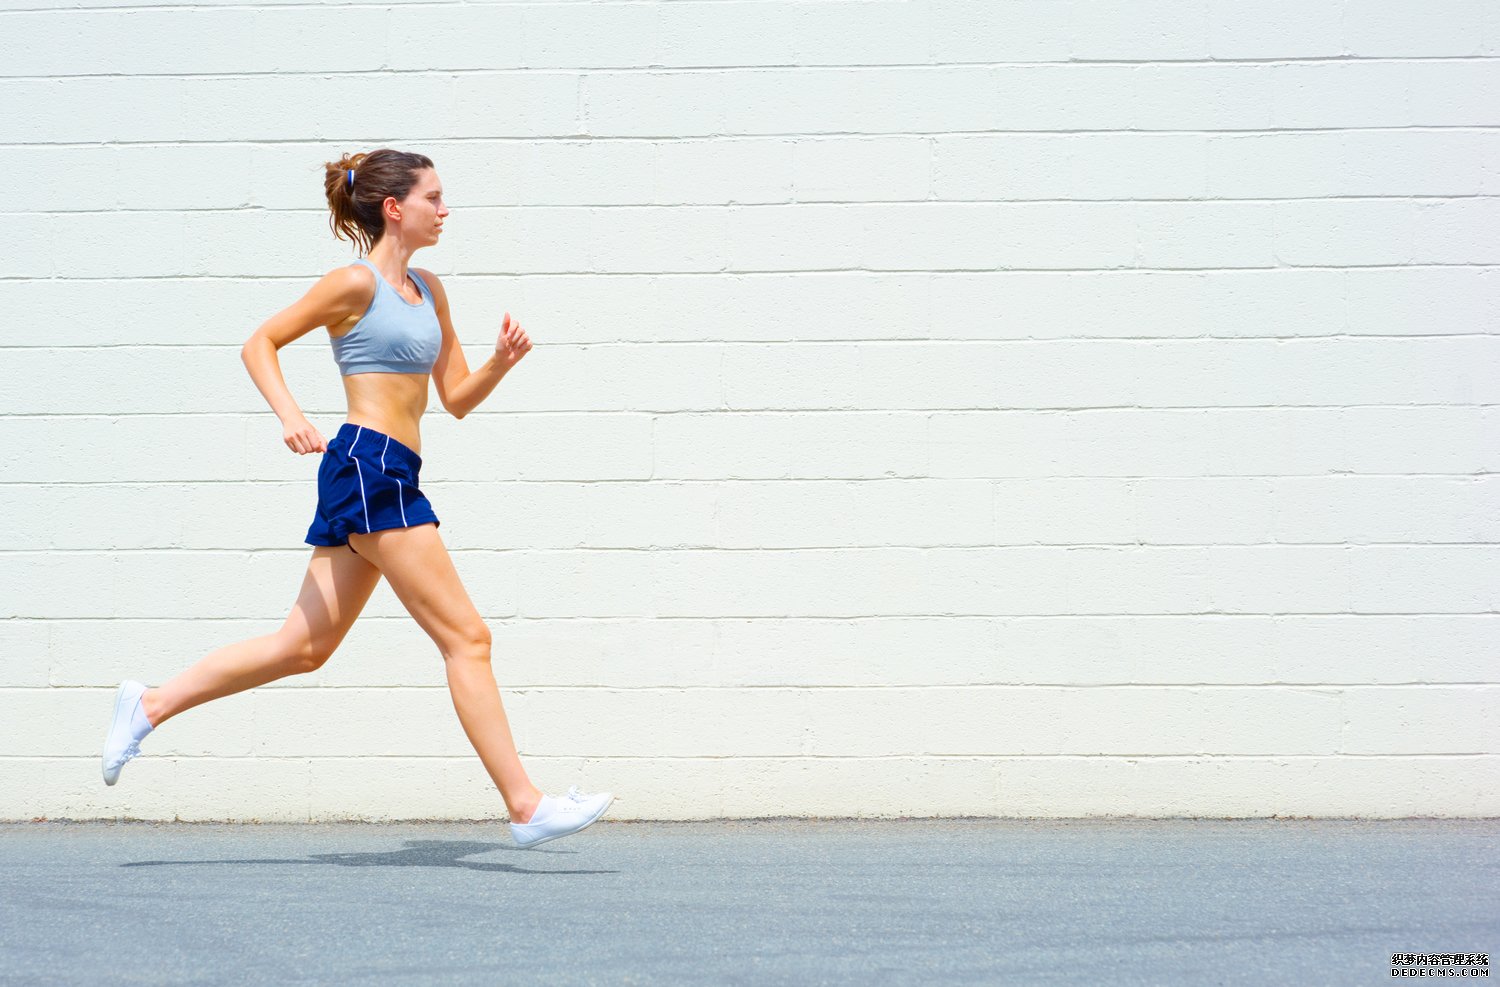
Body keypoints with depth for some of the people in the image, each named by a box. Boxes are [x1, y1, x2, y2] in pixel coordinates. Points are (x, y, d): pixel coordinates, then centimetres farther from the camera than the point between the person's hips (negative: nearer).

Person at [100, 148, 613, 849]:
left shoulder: (427, 290, 18)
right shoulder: (356, 283, -5)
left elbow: (456, 398, 20)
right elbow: (259, 344, -2)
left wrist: (502, 362, 2)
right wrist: (290, 416, -16)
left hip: (385, 477, 9)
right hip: (369, 466, -9)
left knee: (304, 646, 12)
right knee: (466, 637, -8)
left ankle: (148, 706, 20)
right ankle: (526, 807, -5)